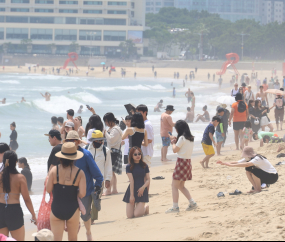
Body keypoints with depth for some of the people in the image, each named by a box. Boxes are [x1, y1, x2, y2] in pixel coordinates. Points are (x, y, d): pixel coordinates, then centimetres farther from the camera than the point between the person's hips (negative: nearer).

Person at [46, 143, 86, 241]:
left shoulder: (54, 170, -9)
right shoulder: (79, 173, -10)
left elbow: (48, 189, -3)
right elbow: (82, 194, -14)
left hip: (56, 210, 0)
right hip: (72, 210, 0)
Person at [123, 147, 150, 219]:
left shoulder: (145, 166, 5)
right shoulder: (129, 167, -2)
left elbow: (148, 180, 4)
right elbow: (131, 181, -9)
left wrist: (143, 187, -16)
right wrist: (131, 195, -13)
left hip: (142, 191, 0)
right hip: (132, 190, 0)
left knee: (137, 214, -14)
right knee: (130, 216, -6)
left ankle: (146, 207, 21)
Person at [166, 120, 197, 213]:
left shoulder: (182, 138, -14)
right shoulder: (191, 138, 11)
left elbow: (175, 150, -10)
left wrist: (173, 143, 8)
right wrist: (176, 141, 17)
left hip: (181, 162, -9)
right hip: (188, 161, 9)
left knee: (175, 186, -3)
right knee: (181, 186, 18)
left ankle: (175, 207, -6)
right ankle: (192, 202, 11)